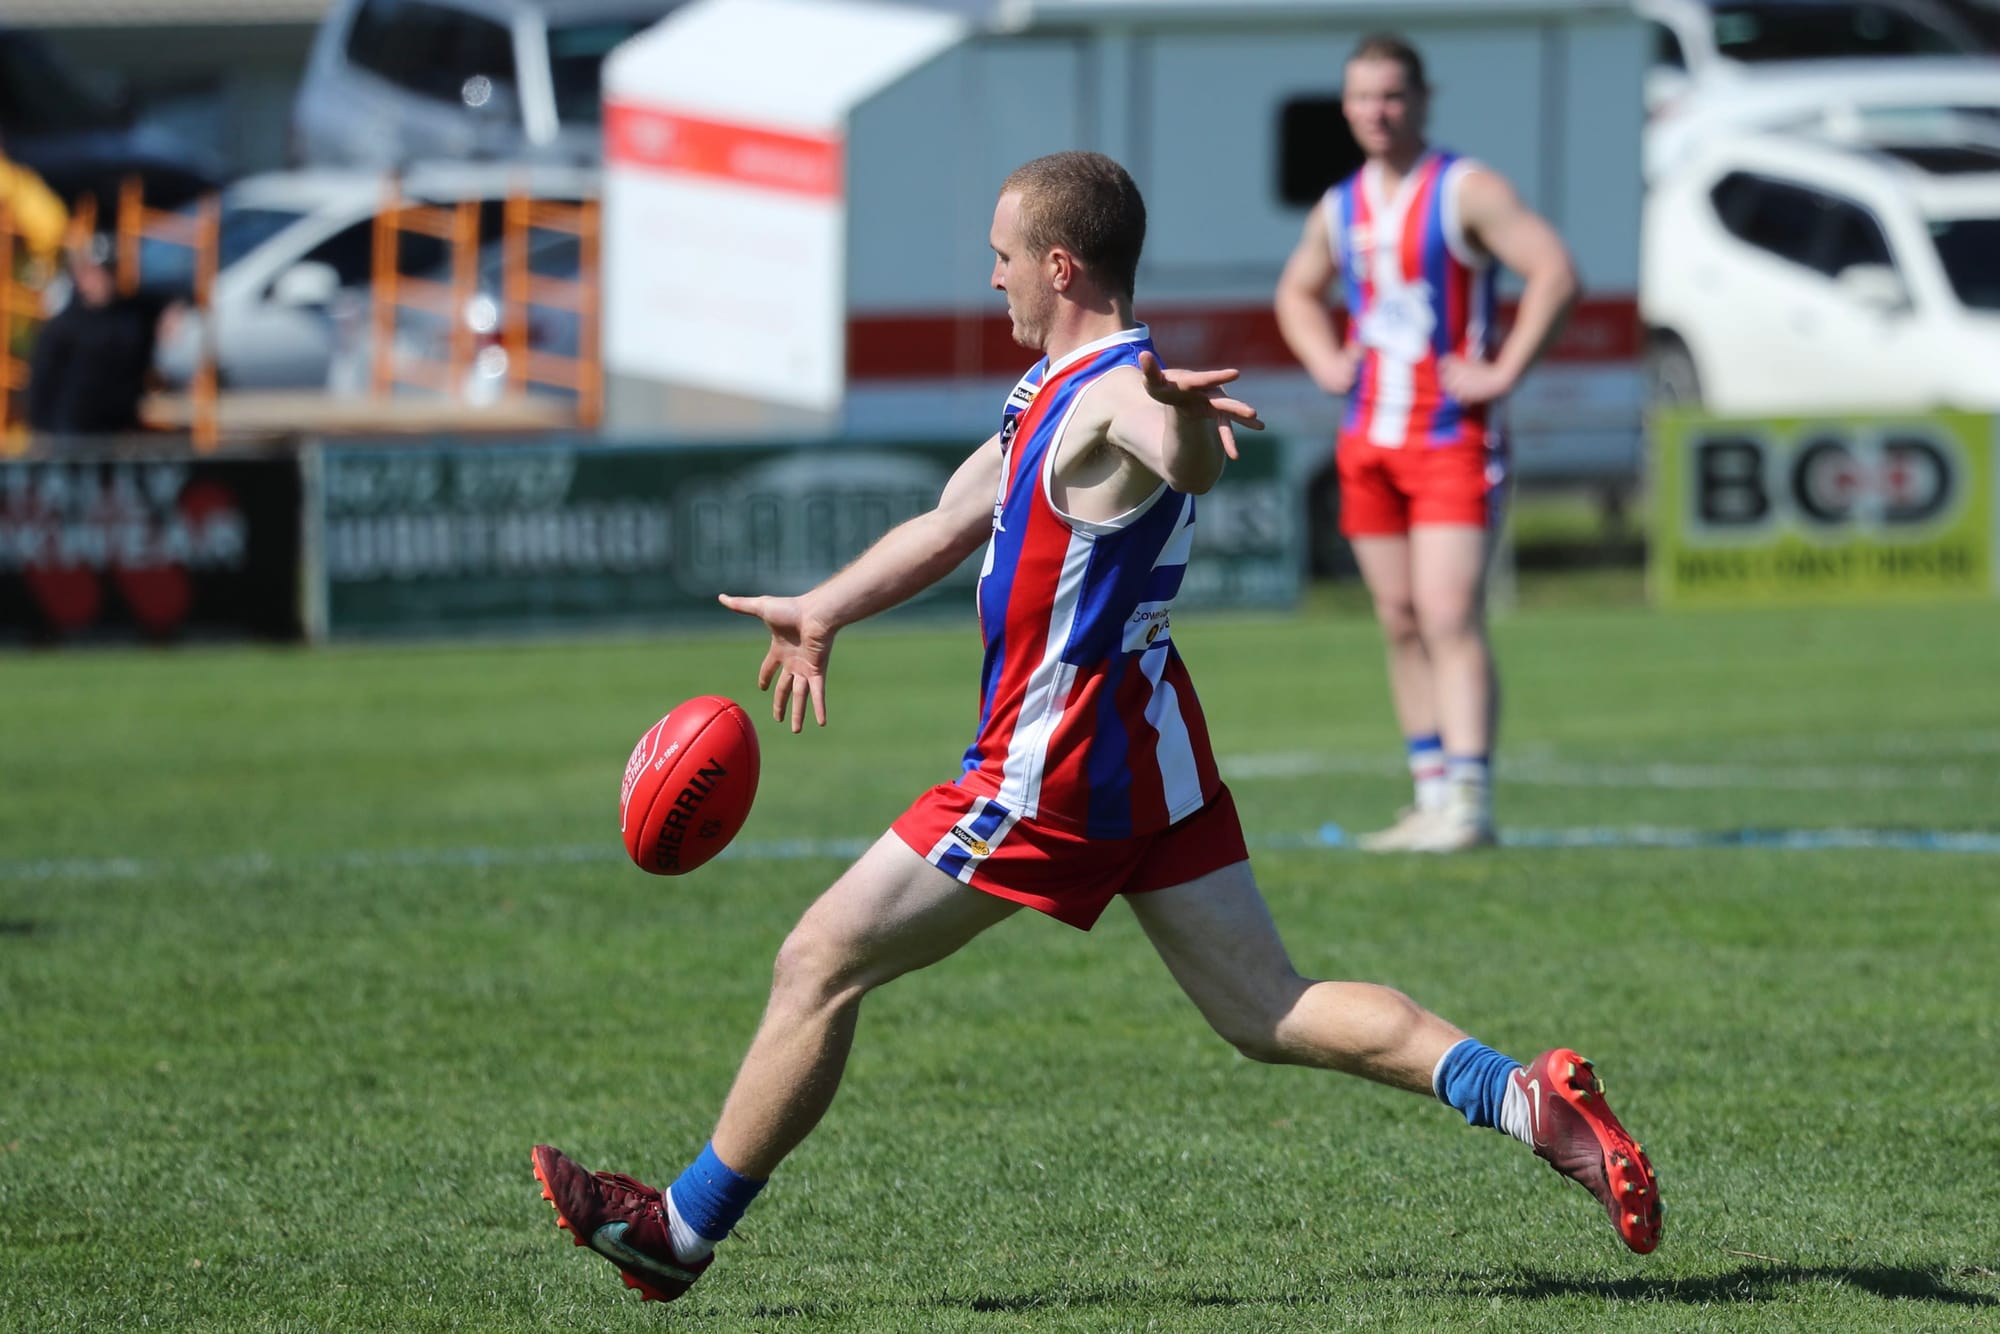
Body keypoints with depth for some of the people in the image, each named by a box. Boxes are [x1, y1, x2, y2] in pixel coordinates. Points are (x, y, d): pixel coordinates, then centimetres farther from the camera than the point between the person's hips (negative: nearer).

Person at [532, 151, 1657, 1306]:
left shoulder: (1113, 396, -18)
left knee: (820, 965, -1)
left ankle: (684, 1229, 8)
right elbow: (957, 520, 28)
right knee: (1271, 1014, 6)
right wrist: (823, 611, 34)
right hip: (1149, 750, 10)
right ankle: (1529, 1101, -7)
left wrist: (1181, 414, -67)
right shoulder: (1056, 387, 14)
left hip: (1058, 770, -10)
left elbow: (1191, 467, -43)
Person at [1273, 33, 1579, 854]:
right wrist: (1325, 364, 13)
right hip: (1369, 440, 7)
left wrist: (1503, 373, -17)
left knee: (1449, 619, -16)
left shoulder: (1467, 192, -7)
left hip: (1452, 440, -7)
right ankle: (1433, 799, 11)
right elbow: (1297, 293, 31)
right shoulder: (1339, 209, 13)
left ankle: (1469, 801, -20)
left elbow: (1555, 272, -15)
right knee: (1400, 624, 7)